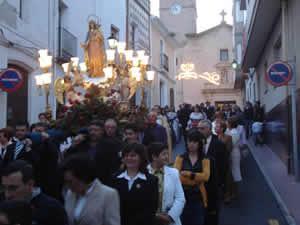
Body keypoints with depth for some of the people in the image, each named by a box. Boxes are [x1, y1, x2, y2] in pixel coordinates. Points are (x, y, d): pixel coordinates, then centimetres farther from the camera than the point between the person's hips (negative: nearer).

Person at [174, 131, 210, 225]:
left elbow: (205, 176, -11)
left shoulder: (205, 160, 5)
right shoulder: (180, 158, 3)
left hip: (198, 198, 1)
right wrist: (197, 179, -11)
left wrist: (187, 173, -15)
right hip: (182, 197, 0)